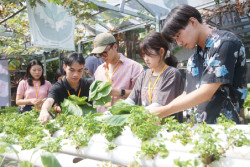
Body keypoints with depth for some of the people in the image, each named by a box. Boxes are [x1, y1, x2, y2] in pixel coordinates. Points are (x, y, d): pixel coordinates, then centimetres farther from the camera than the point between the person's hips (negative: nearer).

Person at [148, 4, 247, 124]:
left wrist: (162, 112, -14)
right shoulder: (196, 54, 12)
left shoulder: (224, 43, -9)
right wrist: (155, 113, 2)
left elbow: (206, 93, -16)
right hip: (197, 127, 6)